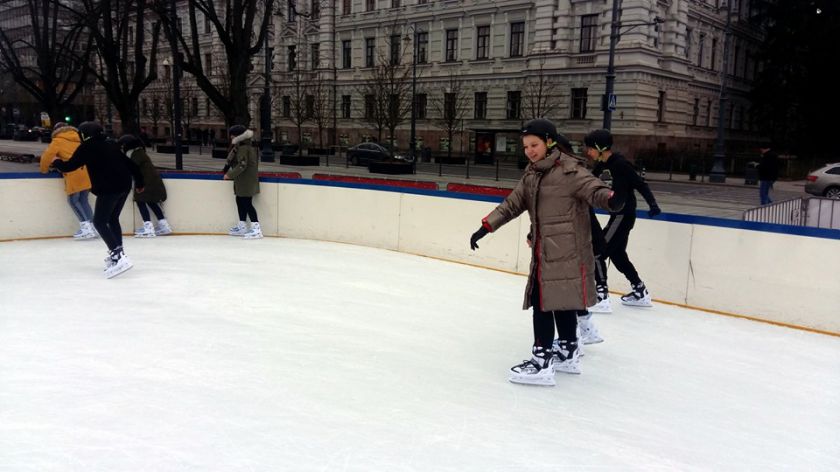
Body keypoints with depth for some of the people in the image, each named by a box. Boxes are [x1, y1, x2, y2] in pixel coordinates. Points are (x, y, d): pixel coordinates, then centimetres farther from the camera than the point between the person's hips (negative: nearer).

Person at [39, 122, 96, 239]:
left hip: (75, 175, -5)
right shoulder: (78, 138, 21)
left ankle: (86, 227, -5)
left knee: (73, 200, 5)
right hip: (88, 172, 6)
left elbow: (47, 155, 1)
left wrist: (44, 170, 17)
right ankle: (92, 227, 9)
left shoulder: (58, 141, 6)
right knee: (83, 199, 14)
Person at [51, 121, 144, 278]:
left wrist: (56, 162, 23)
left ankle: (117, 255, -17)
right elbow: (129, 163, 20)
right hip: (124, 186, 7)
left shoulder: (87, 147, -1)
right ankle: (117, 254, 21)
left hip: (108, 189, -7)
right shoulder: (111, 145, 18)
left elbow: (69, 166, 1)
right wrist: (139, 181, 29)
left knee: (99, 222, -3)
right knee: (112, 219, 20)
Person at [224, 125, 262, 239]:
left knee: (247, 204, -9)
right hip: (244, 181, 10)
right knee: (240, 201, 18)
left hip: (246, 181, -10)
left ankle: (256, 229, -9)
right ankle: (241, 226, 27)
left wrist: (230, 175, -15)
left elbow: (242, 165, -23)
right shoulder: (250, 147, 13)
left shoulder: (242, 148, -17)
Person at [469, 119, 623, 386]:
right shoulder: (531, 174, 14)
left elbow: (593, 189, -22)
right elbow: (512, 204, 18)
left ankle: (542, 363, -2)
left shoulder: (569, 170, -10)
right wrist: (486, 227, 13)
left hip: (565, 253, -8)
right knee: (560, 301, 17)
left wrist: (610, 199, -44)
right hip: (543, 251, 8)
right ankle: (567, 354, 32)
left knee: (543, 303, -8)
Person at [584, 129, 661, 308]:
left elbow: (640, 184, -18)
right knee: (617, 254, 16)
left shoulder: (620, 163, -17)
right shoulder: (600, 166, 7)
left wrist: (652, 204, -25)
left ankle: (601, 294, -3)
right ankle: (640, 292, 27)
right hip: (616, 214, 9)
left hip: (624, 215, -9)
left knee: (598, 252, -8)